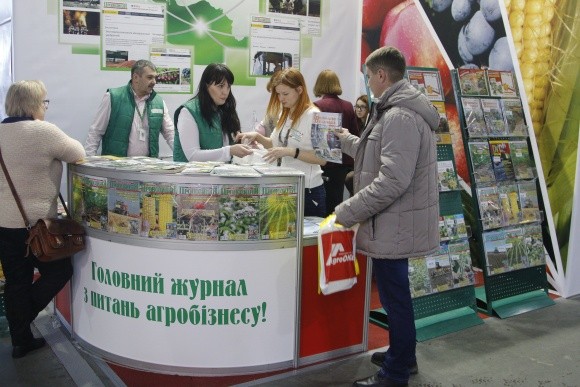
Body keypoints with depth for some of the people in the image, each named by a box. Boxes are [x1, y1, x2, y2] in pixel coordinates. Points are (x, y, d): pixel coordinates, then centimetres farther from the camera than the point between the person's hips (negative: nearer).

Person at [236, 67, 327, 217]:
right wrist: (257, 136, 1)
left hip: (308, 190, -7)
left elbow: (323, 158, -20)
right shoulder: (285, 114, 10)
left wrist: (291, 152, -27)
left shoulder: (313, 115, -15)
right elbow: (275, 144, 18)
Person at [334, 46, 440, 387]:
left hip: (394, 224, -11)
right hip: (396, 222, 11)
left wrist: (347, 212, -22)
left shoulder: (400, 116, -21)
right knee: (395, 292, 21)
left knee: (395, 295, 2)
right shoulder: (399, 110, 14)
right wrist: (347, 140, 31)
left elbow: (392, 181, -28)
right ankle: (402, 355, 38)